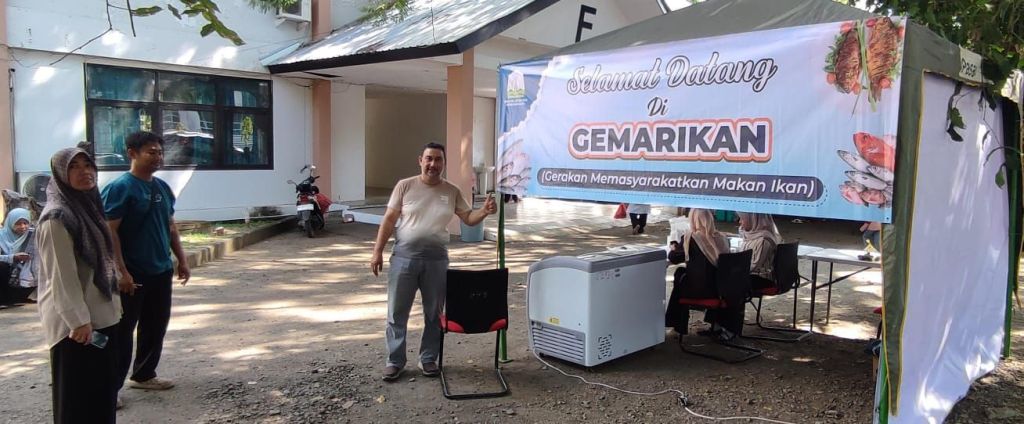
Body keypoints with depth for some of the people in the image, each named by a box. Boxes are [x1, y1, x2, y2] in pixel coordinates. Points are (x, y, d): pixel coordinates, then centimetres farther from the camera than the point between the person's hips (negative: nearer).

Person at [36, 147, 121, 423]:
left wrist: (114, 304, 18)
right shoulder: (57, 217, -16)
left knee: (103, 386, 15)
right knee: (78, 391, 2)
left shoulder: (88, 206, 10)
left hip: (101, 313, 8)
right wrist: (78, 320, -20)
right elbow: (61, 275, -19)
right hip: (74, 319, -8)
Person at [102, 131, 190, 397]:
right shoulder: (120, 187, -12)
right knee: (122, 331, 0)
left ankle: (144, 375, 30)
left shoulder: (162, 187, 10)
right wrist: (121, 271, -21)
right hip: (132, 275, -7)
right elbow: (109, 232, -16)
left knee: (156, 327, 15)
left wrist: (181, 260, 13)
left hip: (161, 271, 7)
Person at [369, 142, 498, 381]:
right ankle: (395, 361, 18)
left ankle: (428, 359, 25)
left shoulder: (452, 191, 4)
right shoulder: (405, 186, -2)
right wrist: (378, 251, -5)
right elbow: (389, 220, -1)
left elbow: (468, 218, 7)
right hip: (404, 257, -2)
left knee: (434, 313, 10)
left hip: (437, 260, 2)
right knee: (397, 312, 5)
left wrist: (484, 211, -15)